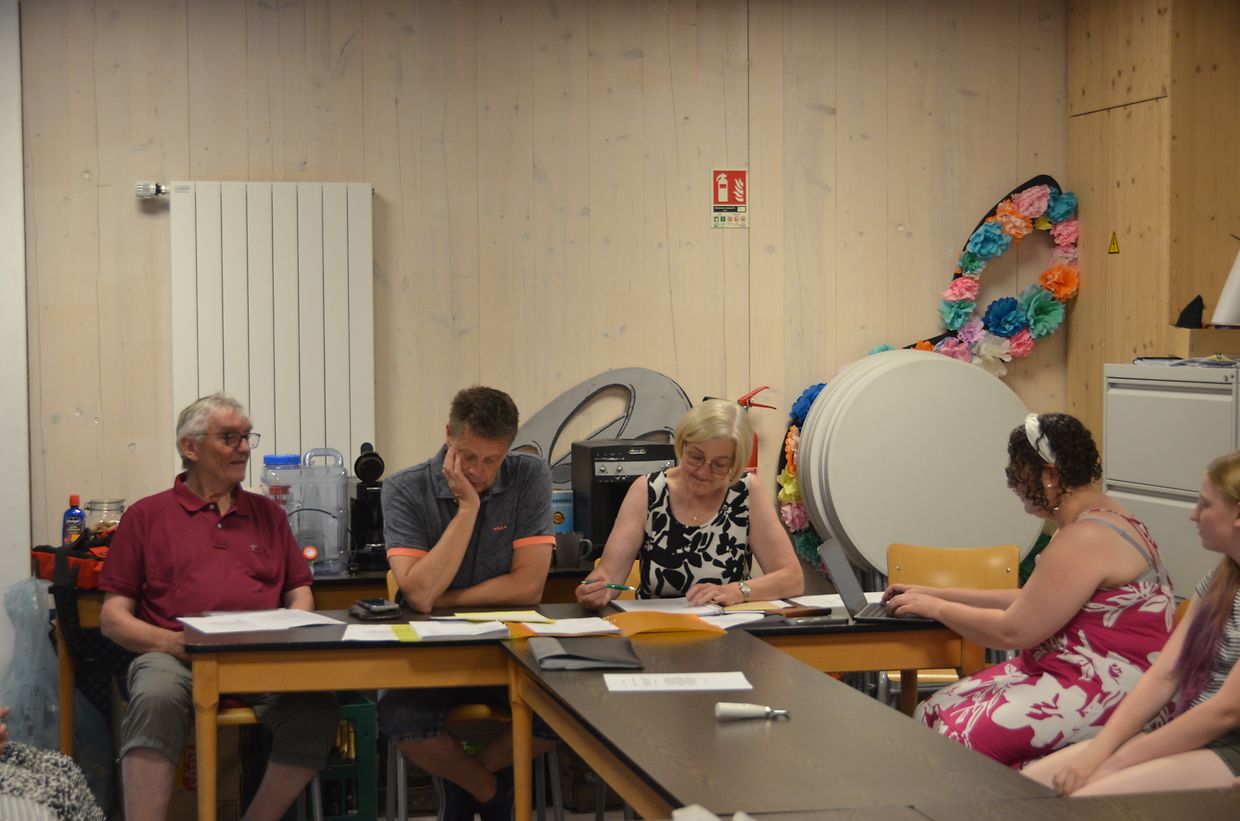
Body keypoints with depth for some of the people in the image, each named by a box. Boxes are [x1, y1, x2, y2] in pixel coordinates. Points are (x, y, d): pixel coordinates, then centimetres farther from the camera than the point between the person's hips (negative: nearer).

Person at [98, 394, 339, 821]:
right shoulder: (147, 515, 16)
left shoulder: (268, 513, 25)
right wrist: (170, 641, -10)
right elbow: (113, 617, 11)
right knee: (156, 697, -37)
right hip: (176, 657, -2)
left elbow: (300, 594, 23)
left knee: (316, 709, -29)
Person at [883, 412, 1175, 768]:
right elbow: (1031, 603, 21)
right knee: (931, 712, -1)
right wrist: (939, 594, 18)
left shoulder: (1086, 538, -18)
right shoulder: (1094, 518, 15)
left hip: (1110, 691, -11)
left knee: (959, 738, -24)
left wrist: (934, 607, -2)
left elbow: (1014, 630, -17)